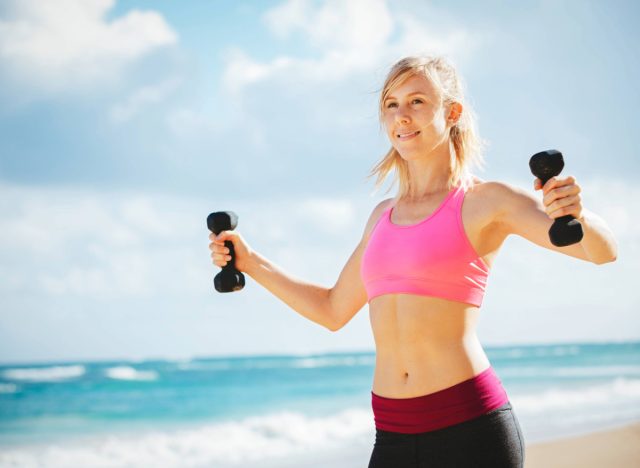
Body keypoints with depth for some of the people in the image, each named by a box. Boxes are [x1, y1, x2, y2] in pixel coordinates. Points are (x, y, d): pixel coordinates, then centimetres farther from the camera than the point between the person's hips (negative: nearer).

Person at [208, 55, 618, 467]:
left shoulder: (485, 201, -3)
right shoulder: (383, 216, 15)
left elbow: (604, 251, -14)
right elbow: (333, 311, 26)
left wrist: (576, 215, -36)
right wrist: (249, 262, 20)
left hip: (469, 425, -5)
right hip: (393, 435, 6)